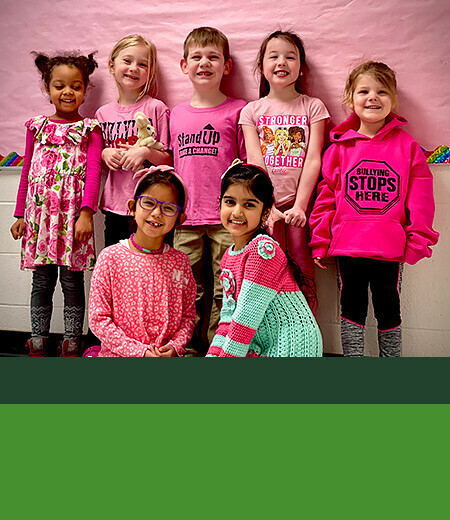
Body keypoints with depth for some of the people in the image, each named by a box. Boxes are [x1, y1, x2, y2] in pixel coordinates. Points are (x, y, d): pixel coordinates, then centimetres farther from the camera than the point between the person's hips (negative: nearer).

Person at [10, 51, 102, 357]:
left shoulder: (89, 129, 4)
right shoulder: (37, 127, 13)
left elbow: (93, 172, -5)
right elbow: (27, 172, 15)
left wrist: (86, 213, -17)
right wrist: (20, 214, 13)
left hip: (73, 216, -3)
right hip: (39, 214, 3)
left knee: (72, 282, 2)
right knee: (41, 282, 7)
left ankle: (72, 343, 14)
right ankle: (38, 342, 18)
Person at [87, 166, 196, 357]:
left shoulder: (180, 261, 3)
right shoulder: (111, 257, -5)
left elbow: (188, 315, 8)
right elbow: (98, 318, -5)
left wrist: (175, 346, -9)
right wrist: (139, 350, -11)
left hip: (167, 354, 2)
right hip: (118, 353, -2)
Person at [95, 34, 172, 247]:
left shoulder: (156, 108, -3)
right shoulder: (103, 113, 8)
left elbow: (169, 160, -1)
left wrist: (146, 152, -18)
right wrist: (105, 154, -3)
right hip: (115, 205, 3)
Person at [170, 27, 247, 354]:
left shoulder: (237, 110, 1)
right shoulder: (177, 115, 13)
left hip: (226, 218, -3)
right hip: (186, 219, 4)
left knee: (224, 292, 2)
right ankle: (191, 348, 24)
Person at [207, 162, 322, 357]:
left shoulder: (264, 248, -18)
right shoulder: (228, 257, 8)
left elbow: (246, 318, -20)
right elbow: (228, 317, 8)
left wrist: (228, 354, -15)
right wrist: (212, 354, -1)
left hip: (292, 347, -7)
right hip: (265, 347, 8)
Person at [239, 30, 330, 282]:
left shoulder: (313, 107, 8)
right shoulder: (252, 110, 10)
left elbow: (313, 159, -1)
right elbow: (255, 161, -1)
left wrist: (299, 205, -12)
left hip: (301, 203, 0)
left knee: (302, 270, -3)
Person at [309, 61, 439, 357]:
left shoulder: (406, 146, 2)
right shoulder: (340, 147, 4)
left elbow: (420, 198, 1)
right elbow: (327, 195, 6)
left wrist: (418, 240, -4)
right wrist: (320, 240, 3)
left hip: (390, 247, -1)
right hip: (347, 244, 1)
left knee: (388, 309, 12)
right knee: (352, 309, 12)